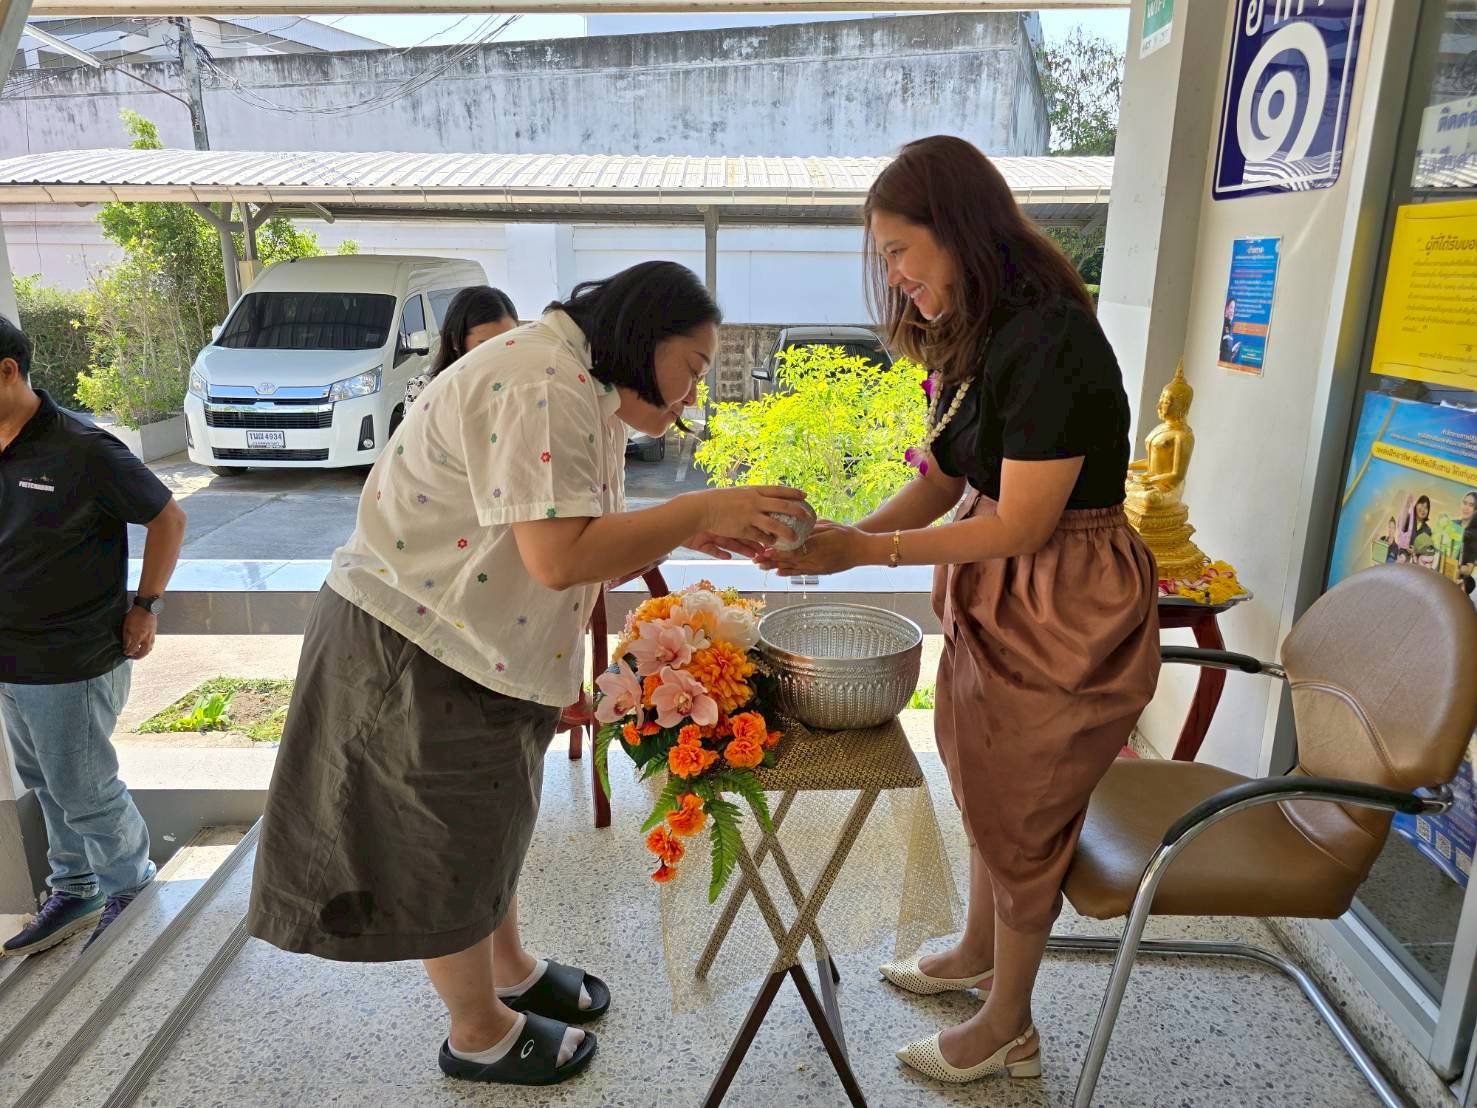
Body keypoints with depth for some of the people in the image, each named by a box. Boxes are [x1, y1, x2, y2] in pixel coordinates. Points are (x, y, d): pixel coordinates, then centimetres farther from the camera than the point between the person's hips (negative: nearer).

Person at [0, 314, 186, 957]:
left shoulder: (82, 451, -18)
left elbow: (167, 519, -10)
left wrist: (146, 606, -9)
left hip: (71, 663, -7)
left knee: (83, 793, 7)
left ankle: (129, 888, 30)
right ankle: (75, 891, 39)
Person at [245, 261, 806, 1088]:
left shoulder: (591, 392, 8)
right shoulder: (545, 386, -26)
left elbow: (594, 532, 6)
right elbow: (558, 555, -34)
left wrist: (690, 531, -8)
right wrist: (699, 509, -28)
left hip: (477, 639, 10)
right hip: (415, 646, -10)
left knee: (491, 817, 24)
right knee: (453, 841, 8)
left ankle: (512, 971, 46)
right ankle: (480, 1034, 31)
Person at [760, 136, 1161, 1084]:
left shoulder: (1050, 341, -24)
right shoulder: (977, 339, 6)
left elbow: (1022, 523, -24)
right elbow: (942, 480, 6)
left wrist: (866, 551, -20)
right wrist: (845, 536, -8)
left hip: (1064, 611, -8)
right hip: (994, 594, 8)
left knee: (1020, 817, 9)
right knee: (985, 789, 23)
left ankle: (1007, 1028, 33)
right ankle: (979, 954, 49)